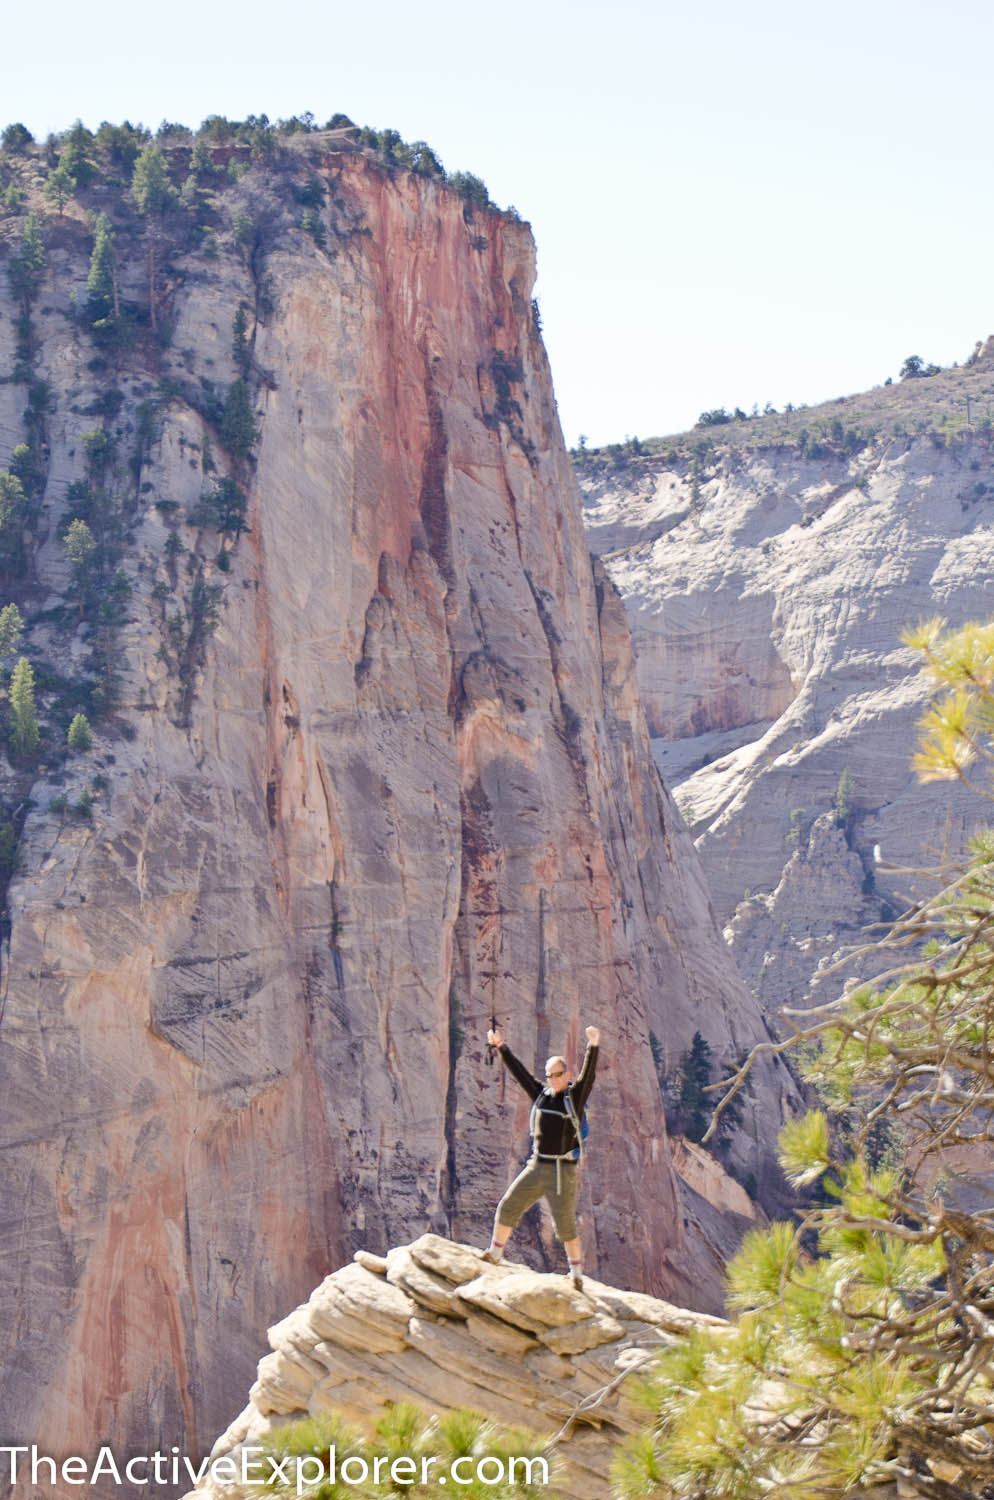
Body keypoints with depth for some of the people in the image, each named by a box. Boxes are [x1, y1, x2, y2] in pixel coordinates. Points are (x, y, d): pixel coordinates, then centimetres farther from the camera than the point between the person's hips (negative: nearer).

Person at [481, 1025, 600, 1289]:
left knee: (565, 1224, -4)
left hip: (562, 1171, -5)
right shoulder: (541, 1094, 9)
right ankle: (494, 1255, 20)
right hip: (536, 1167, 5)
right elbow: (519, 1072, 16)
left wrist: (593, 1046, -36)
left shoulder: (576, 1096, -4)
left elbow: (588, 1073, -20)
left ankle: (576, 1273, 9)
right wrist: (501, 1047, 16)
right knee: (508, 1206, 5)